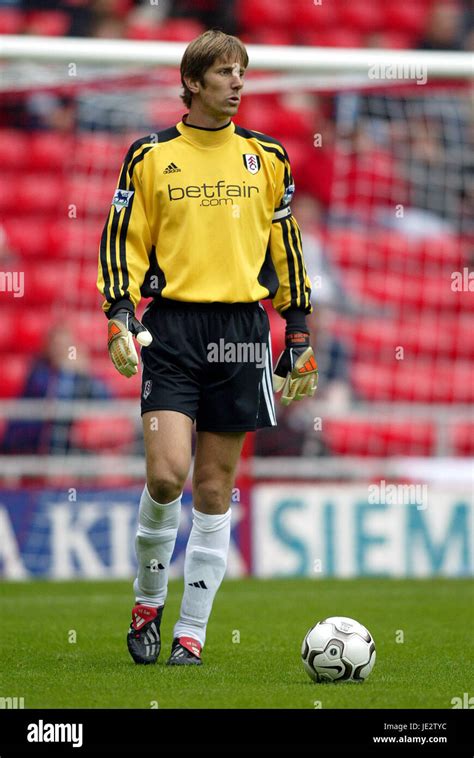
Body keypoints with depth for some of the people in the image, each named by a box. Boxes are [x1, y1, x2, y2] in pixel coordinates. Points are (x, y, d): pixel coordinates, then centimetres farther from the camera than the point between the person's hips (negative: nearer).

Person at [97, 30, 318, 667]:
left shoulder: (266, 158, 10)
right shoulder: (151, 157, 4)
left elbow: (286, 249, 15)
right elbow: (124, 243, 6)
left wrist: (299, 335, 12)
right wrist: (120, 316, -8)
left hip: (241, 328, 2)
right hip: (172, 327, -2)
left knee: (214, 488, 2)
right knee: (166, 473, -16)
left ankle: (192, 631, 9)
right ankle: (148, 599, 8)